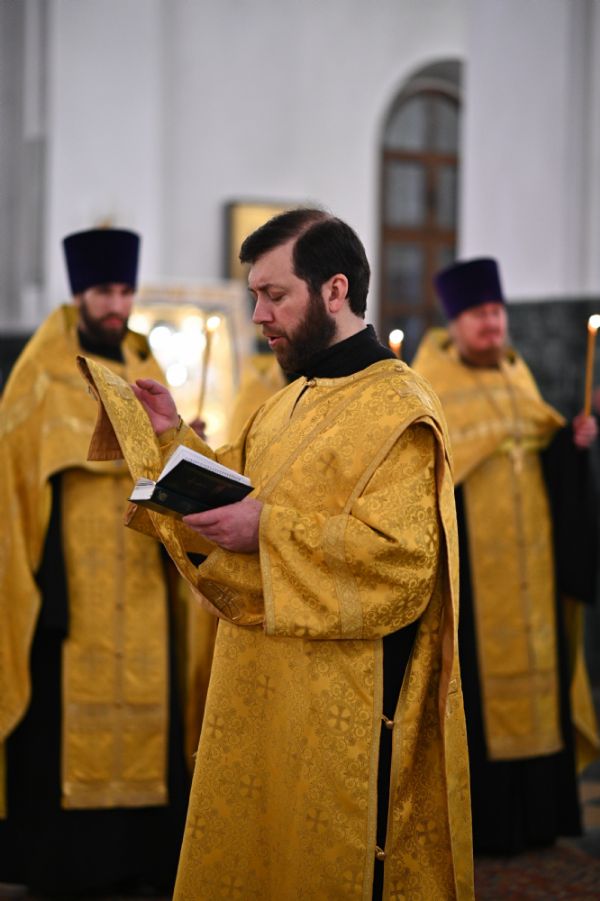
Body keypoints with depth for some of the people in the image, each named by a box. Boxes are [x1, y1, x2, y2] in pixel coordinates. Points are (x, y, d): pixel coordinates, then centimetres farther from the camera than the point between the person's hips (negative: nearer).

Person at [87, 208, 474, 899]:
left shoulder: (399, 410, -14)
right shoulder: (289, 406, 14)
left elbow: (403, 557, -23)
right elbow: (238, 491, 21)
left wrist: (271, 530, -25)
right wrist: (174, 437, 8)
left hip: (343, 709, -8)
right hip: (259, 687, 8)